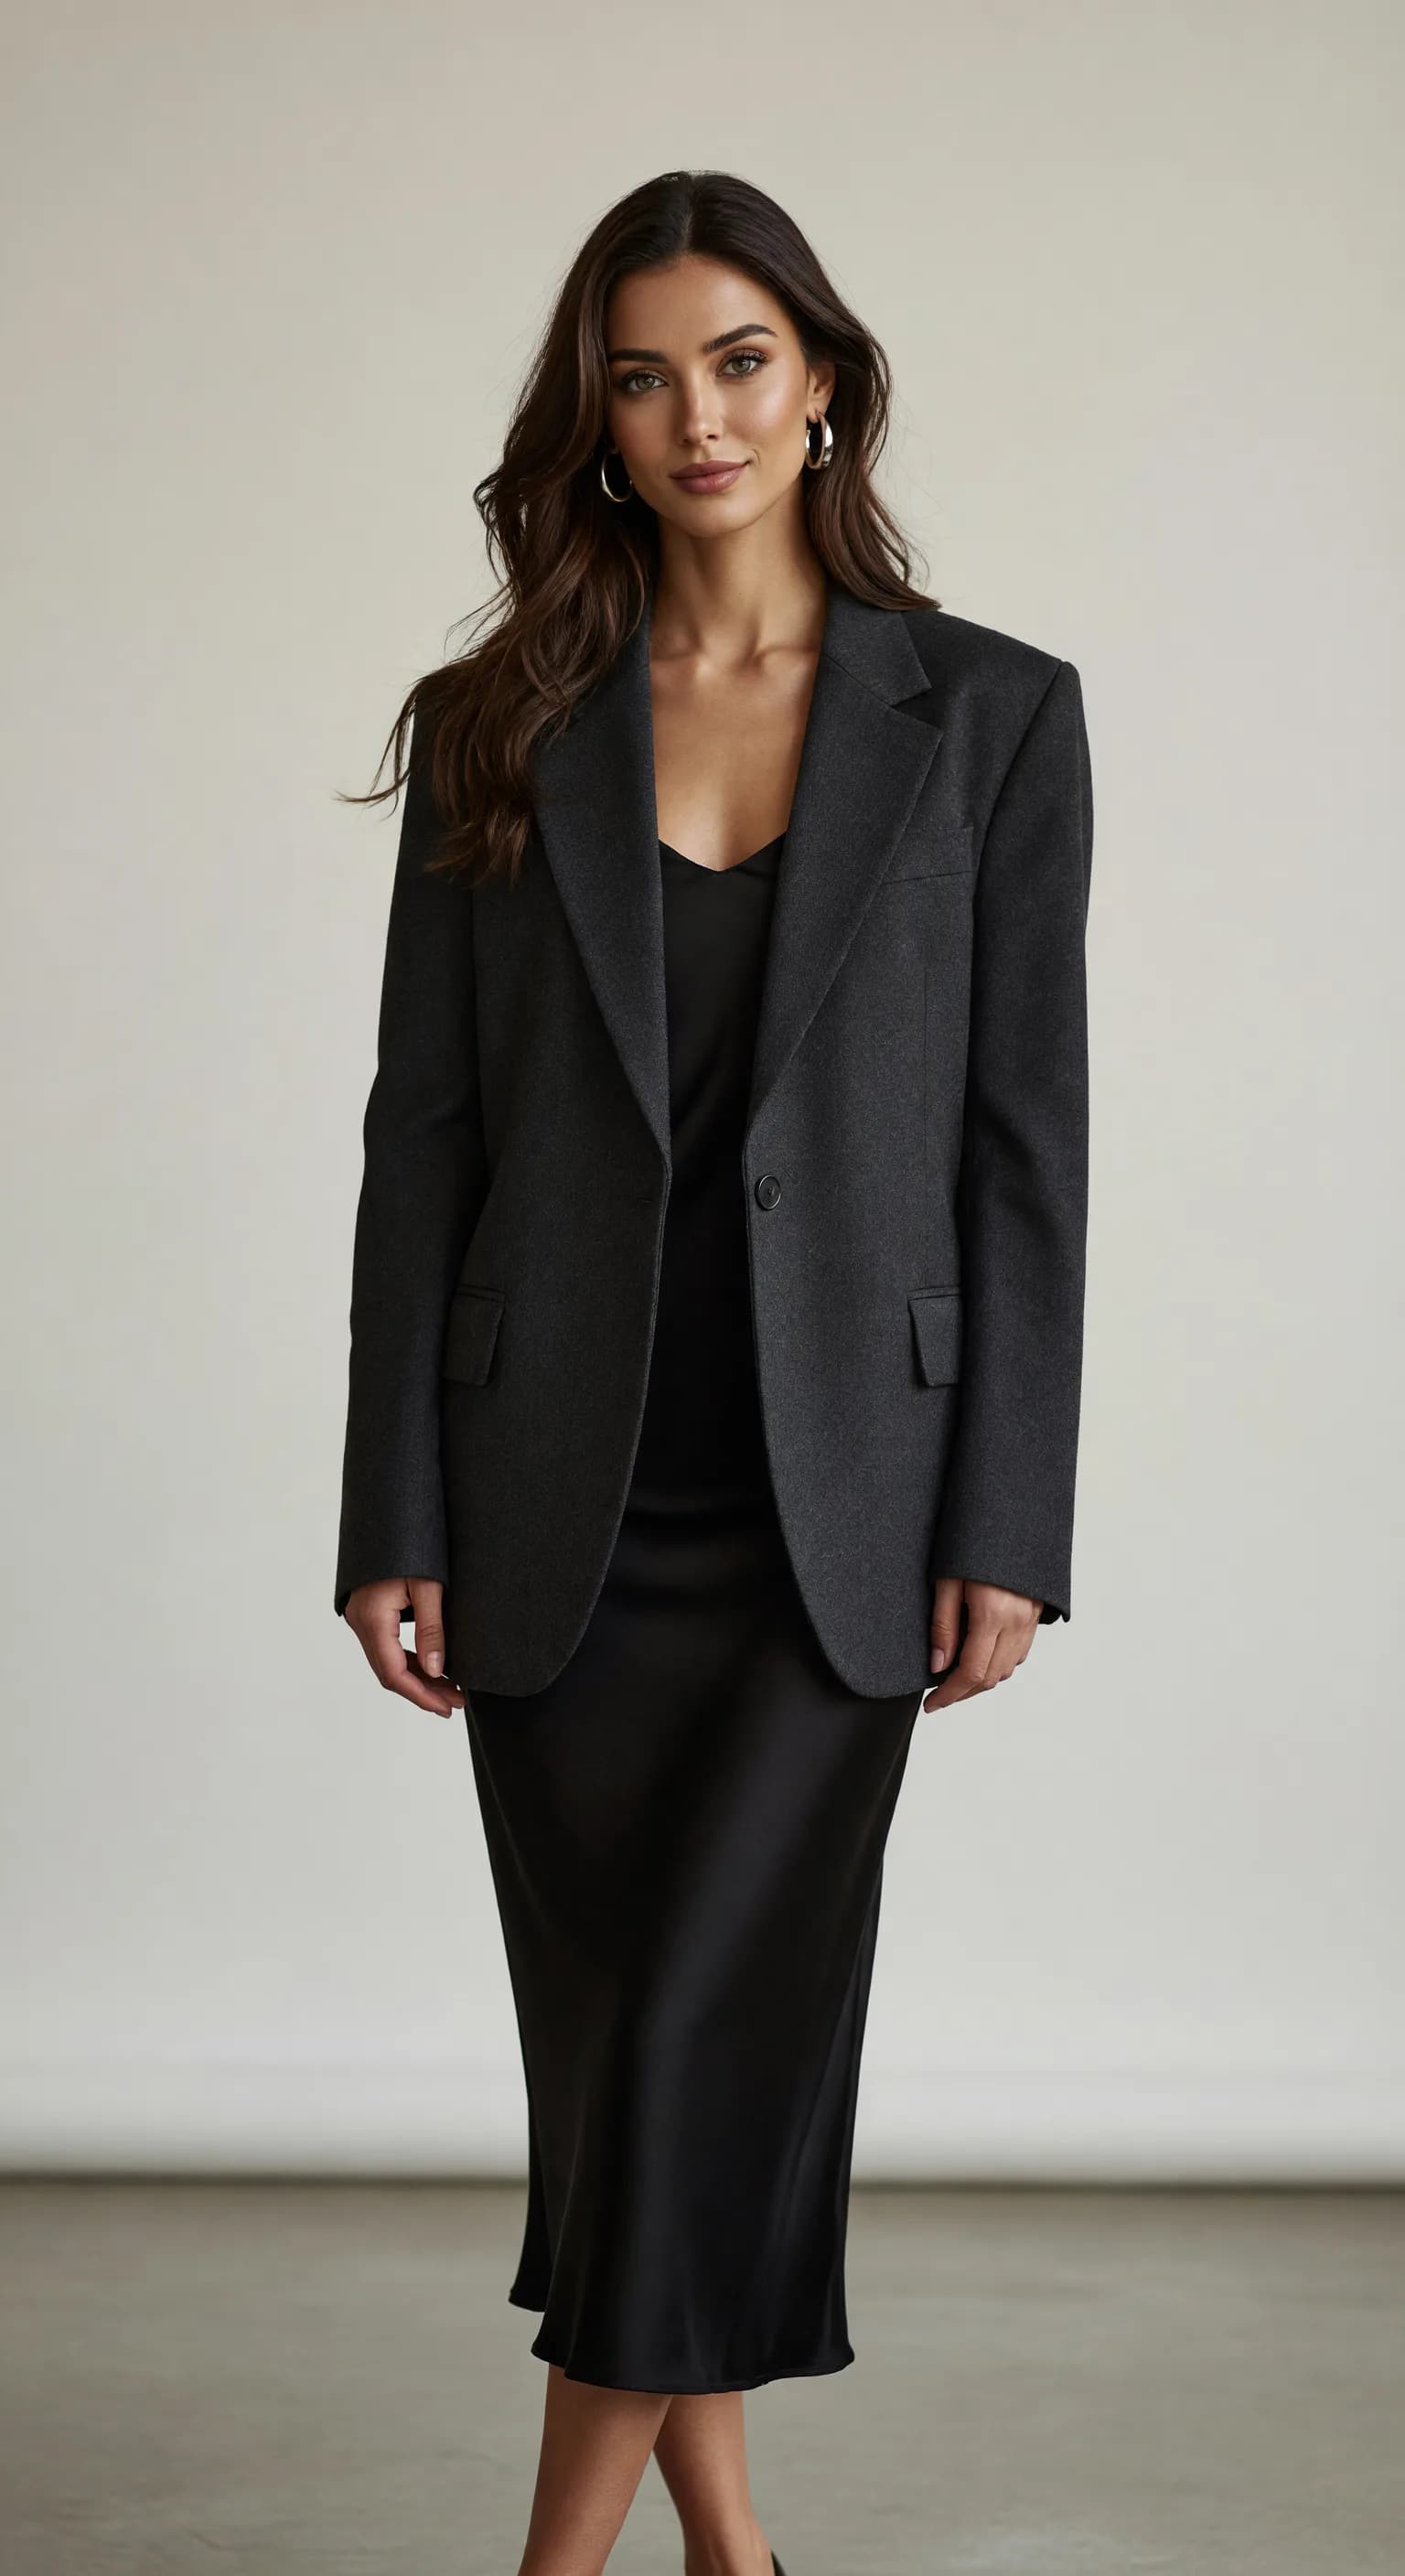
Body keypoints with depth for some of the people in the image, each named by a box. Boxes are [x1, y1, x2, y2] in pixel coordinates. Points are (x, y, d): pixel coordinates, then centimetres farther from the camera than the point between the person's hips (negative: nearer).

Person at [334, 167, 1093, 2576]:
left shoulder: (991, 715, 1)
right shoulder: (494, 729, 4)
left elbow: (1025, 1136, 0)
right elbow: (423, 1135, 3)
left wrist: (1006, 1525, -6)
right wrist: (392, 1518, -1)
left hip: (833, 1496, -1)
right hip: (566, 1495, 2)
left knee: (718, 2017, -7)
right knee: (610, 2033, 8)